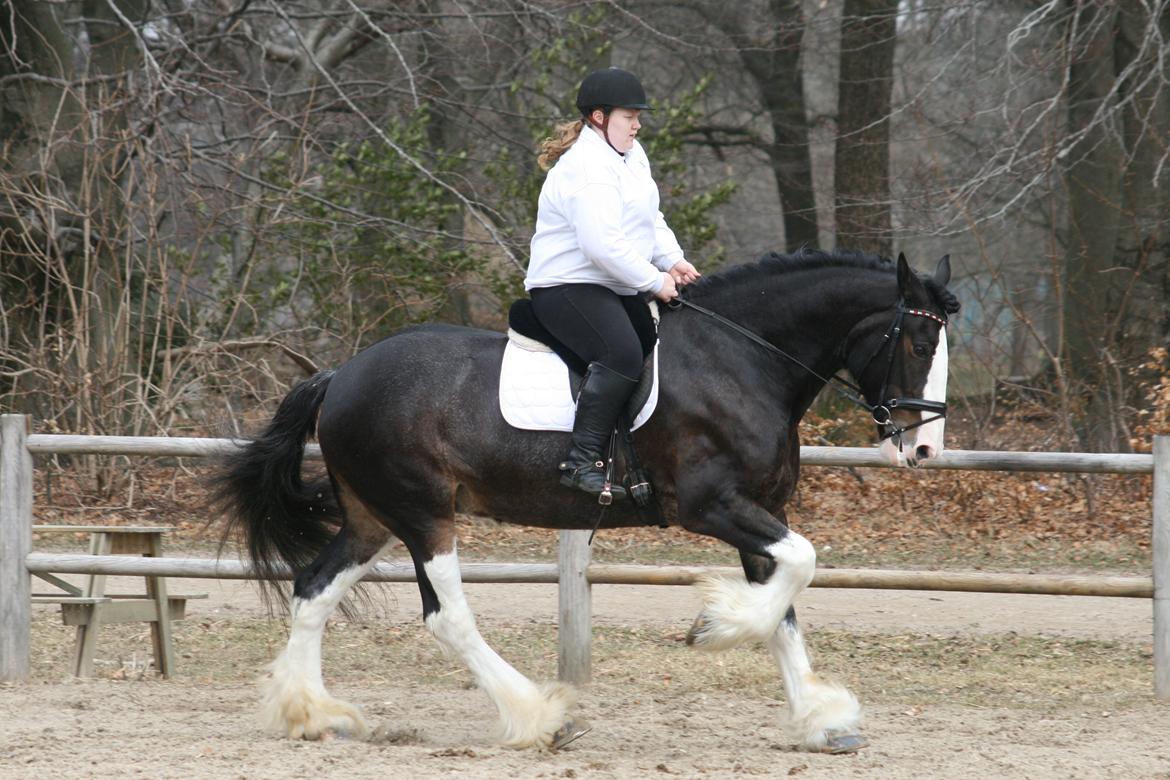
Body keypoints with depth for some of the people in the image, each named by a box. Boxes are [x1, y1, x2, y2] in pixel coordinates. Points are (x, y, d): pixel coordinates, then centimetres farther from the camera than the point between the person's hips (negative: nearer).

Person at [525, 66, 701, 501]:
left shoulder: (631, 155, 15)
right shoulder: (587, 169, -19)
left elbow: (651, 220, 22)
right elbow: (603, 245, -27)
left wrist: (673, 260, 3)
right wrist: (655, 282, -20)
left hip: (615, 287, 11)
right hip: (566, 289, -11)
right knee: (622, 354, -33)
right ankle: (583, 461, -37)